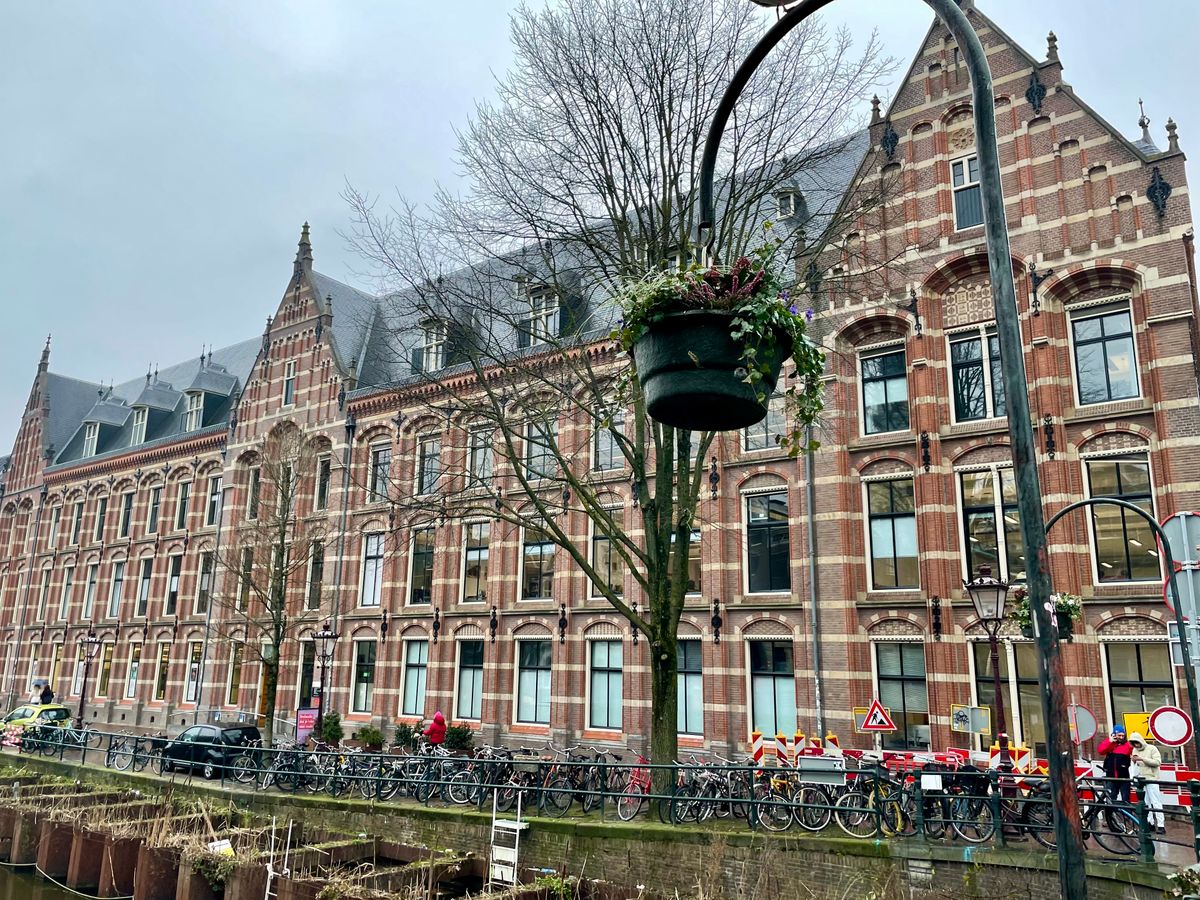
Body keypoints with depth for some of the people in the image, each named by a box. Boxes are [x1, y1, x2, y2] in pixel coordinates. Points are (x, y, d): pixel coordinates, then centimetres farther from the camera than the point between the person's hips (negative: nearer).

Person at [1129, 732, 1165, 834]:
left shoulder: (1152, 748, -5)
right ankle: (1150, 823, 12)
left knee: (1156, 802, -8)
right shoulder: (1135, 750, 13)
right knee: (1145, 803, 6)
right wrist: (1133, 760, -5)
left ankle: (1161, 825, -8)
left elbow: (1158, 762, -15)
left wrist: (1142, 758, -21)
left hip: (1151, 779, -6)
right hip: (1140, 779, 6)